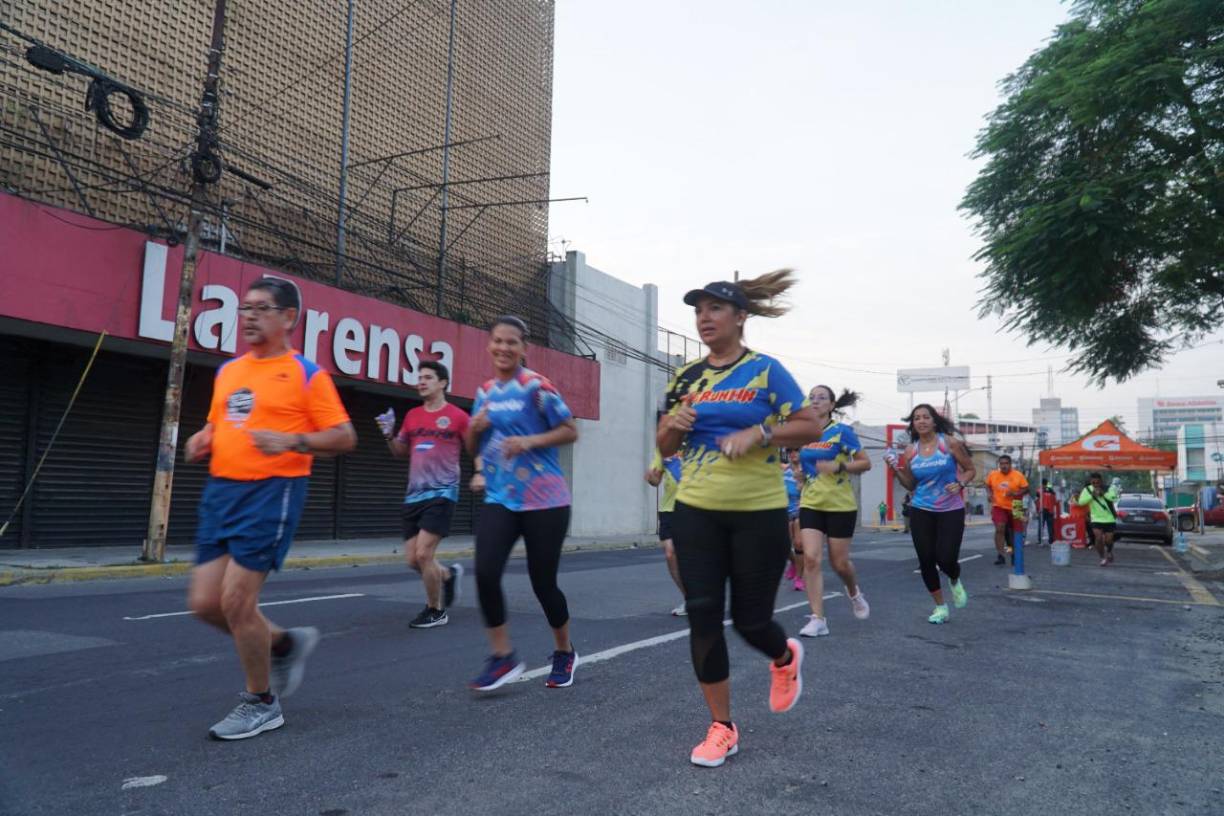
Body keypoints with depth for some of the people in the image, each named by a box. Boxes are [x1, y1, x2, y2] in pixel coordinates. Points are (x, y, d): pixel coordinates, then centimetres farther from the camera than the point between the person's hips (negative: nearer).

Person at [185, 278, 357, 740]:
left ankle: (262, 704, 14)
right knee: (205, 603, 5)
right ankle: (286, 644, 31)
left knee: (236, 600, -7)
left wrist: (292, 441, -22)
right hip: (221, 490, 7)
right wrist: (201, 442, 5)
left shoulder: (306, 374, -5)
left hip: (271, 493, -7)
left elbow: (345, 438, -8)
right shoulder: (227, 371, 15)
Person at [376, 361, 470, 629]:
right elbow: (402, 452, 23)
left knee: (423, 554, -11)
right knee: (413, 559, 5)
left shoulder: (457, 416, -4)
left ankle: (436, 611, 9)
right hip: (414, 495, 6)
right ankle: (449, 575, 35)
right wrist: (389, 435, 4)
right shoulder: (412, 416, 12)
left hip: (441, 493, -6)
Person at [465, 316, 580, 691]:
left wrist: (530, 441, -20)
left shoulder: (536, 386, -7)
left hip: (545, 501, -4)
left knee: (543, 582, 4)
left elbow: (571, 431, -6)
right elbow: (473, 448, 18)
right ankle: (503, 657, 4)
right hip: (499, 499, 5)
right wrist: (475, 428, -4)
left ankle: (564, 653, 29)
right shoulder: (485, 392, 11)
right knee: (485, 573, -14)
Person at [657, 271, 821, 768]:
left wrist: (758, 433, -20)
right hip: (695, 511, 4)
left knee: (750, 620, 4)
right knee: (702, 616, 1)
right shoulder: (686, 378, 8)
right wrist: (674, 426, -9)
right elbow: (666, 447, 13)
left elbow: (810, 428, -6)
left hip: (758, 513, -4)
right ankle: (721, 728, 15)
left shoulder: (765, 370, -5)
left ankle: (786, 659, 42)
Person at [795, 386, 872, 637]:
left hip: (840, 506, -3)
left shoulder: (842, 431, -8)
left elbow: (865, 463, -8)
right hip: (811, 504, 3)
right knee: (810, 558, -11)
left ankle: (854, 593, 41)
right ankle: (817, 619, -7)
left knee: (839, 562, 6)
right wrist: (802, 474, 6)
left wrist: (838, 467, -21)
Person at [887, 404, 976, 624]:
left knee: (946, 559, -9)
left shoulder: (950, 443, -5)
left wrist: (960, 484, -17)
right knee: (926, 561, 2)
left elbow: (970, 470, 2)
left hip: (951, 511, -3)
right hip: (921, 512, 3)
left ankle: (955, 581, 30)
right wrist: (897, 470, -6)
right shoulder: (910, 452, 2)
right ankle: (940, 607, 22)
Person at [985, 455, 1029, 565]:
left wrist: (1015, 493, -22)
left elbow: (1026, 488, -6)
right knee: (999, 529, -18)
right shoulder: (992, 475, -4)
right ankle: (1001, 556, -18)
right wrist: (990, 494, -3)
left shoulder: (1018, 475, -9)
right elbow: (988, 485, 14)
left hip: (1014, 507, 1)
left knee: (1013, 531, 16)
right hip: (998, 506, -1)